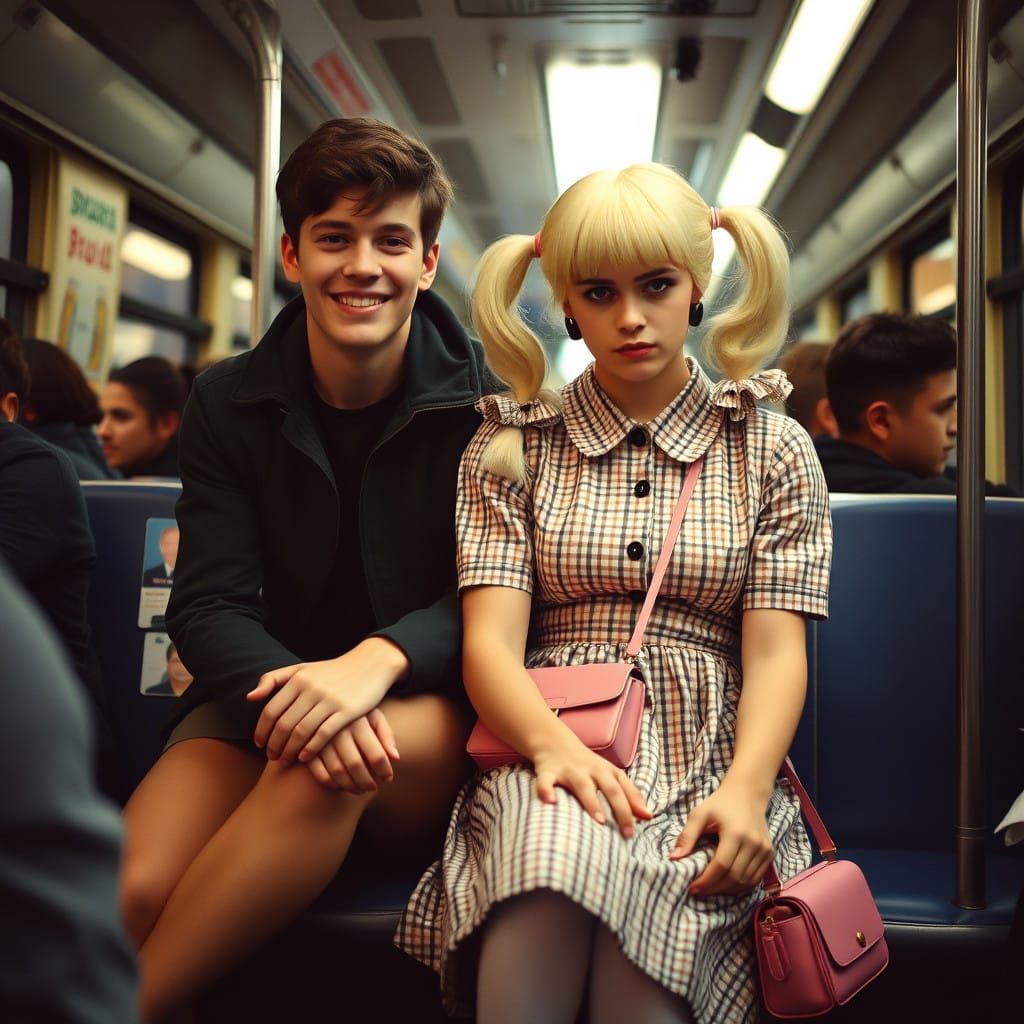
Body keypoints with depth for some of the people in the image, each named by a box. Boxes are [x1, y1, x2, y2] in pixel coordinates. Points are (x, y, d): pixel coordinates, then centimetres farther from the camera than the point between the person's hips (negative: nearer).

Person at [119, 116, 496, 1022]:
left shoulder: (484, 403, -4)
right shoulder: (228, 404, 3)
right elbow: (208, 606, -4)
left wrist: (376, 661, -29)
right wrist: (293, 688, -27)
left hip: (436, 712, -1)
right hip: (269, 688, 2)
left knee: (326, 768, -36)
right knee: (133, 888, -29)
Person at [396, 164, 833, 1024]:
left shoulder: (773, 451, 12)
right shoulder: (511, 448, 11)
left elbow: (775, 651, 3)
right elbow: (491, 639, 0)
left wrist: (745, 789, -17)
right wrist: (555, 746, -21)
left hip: (709, 765, 0)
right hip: (547, 756, 1)